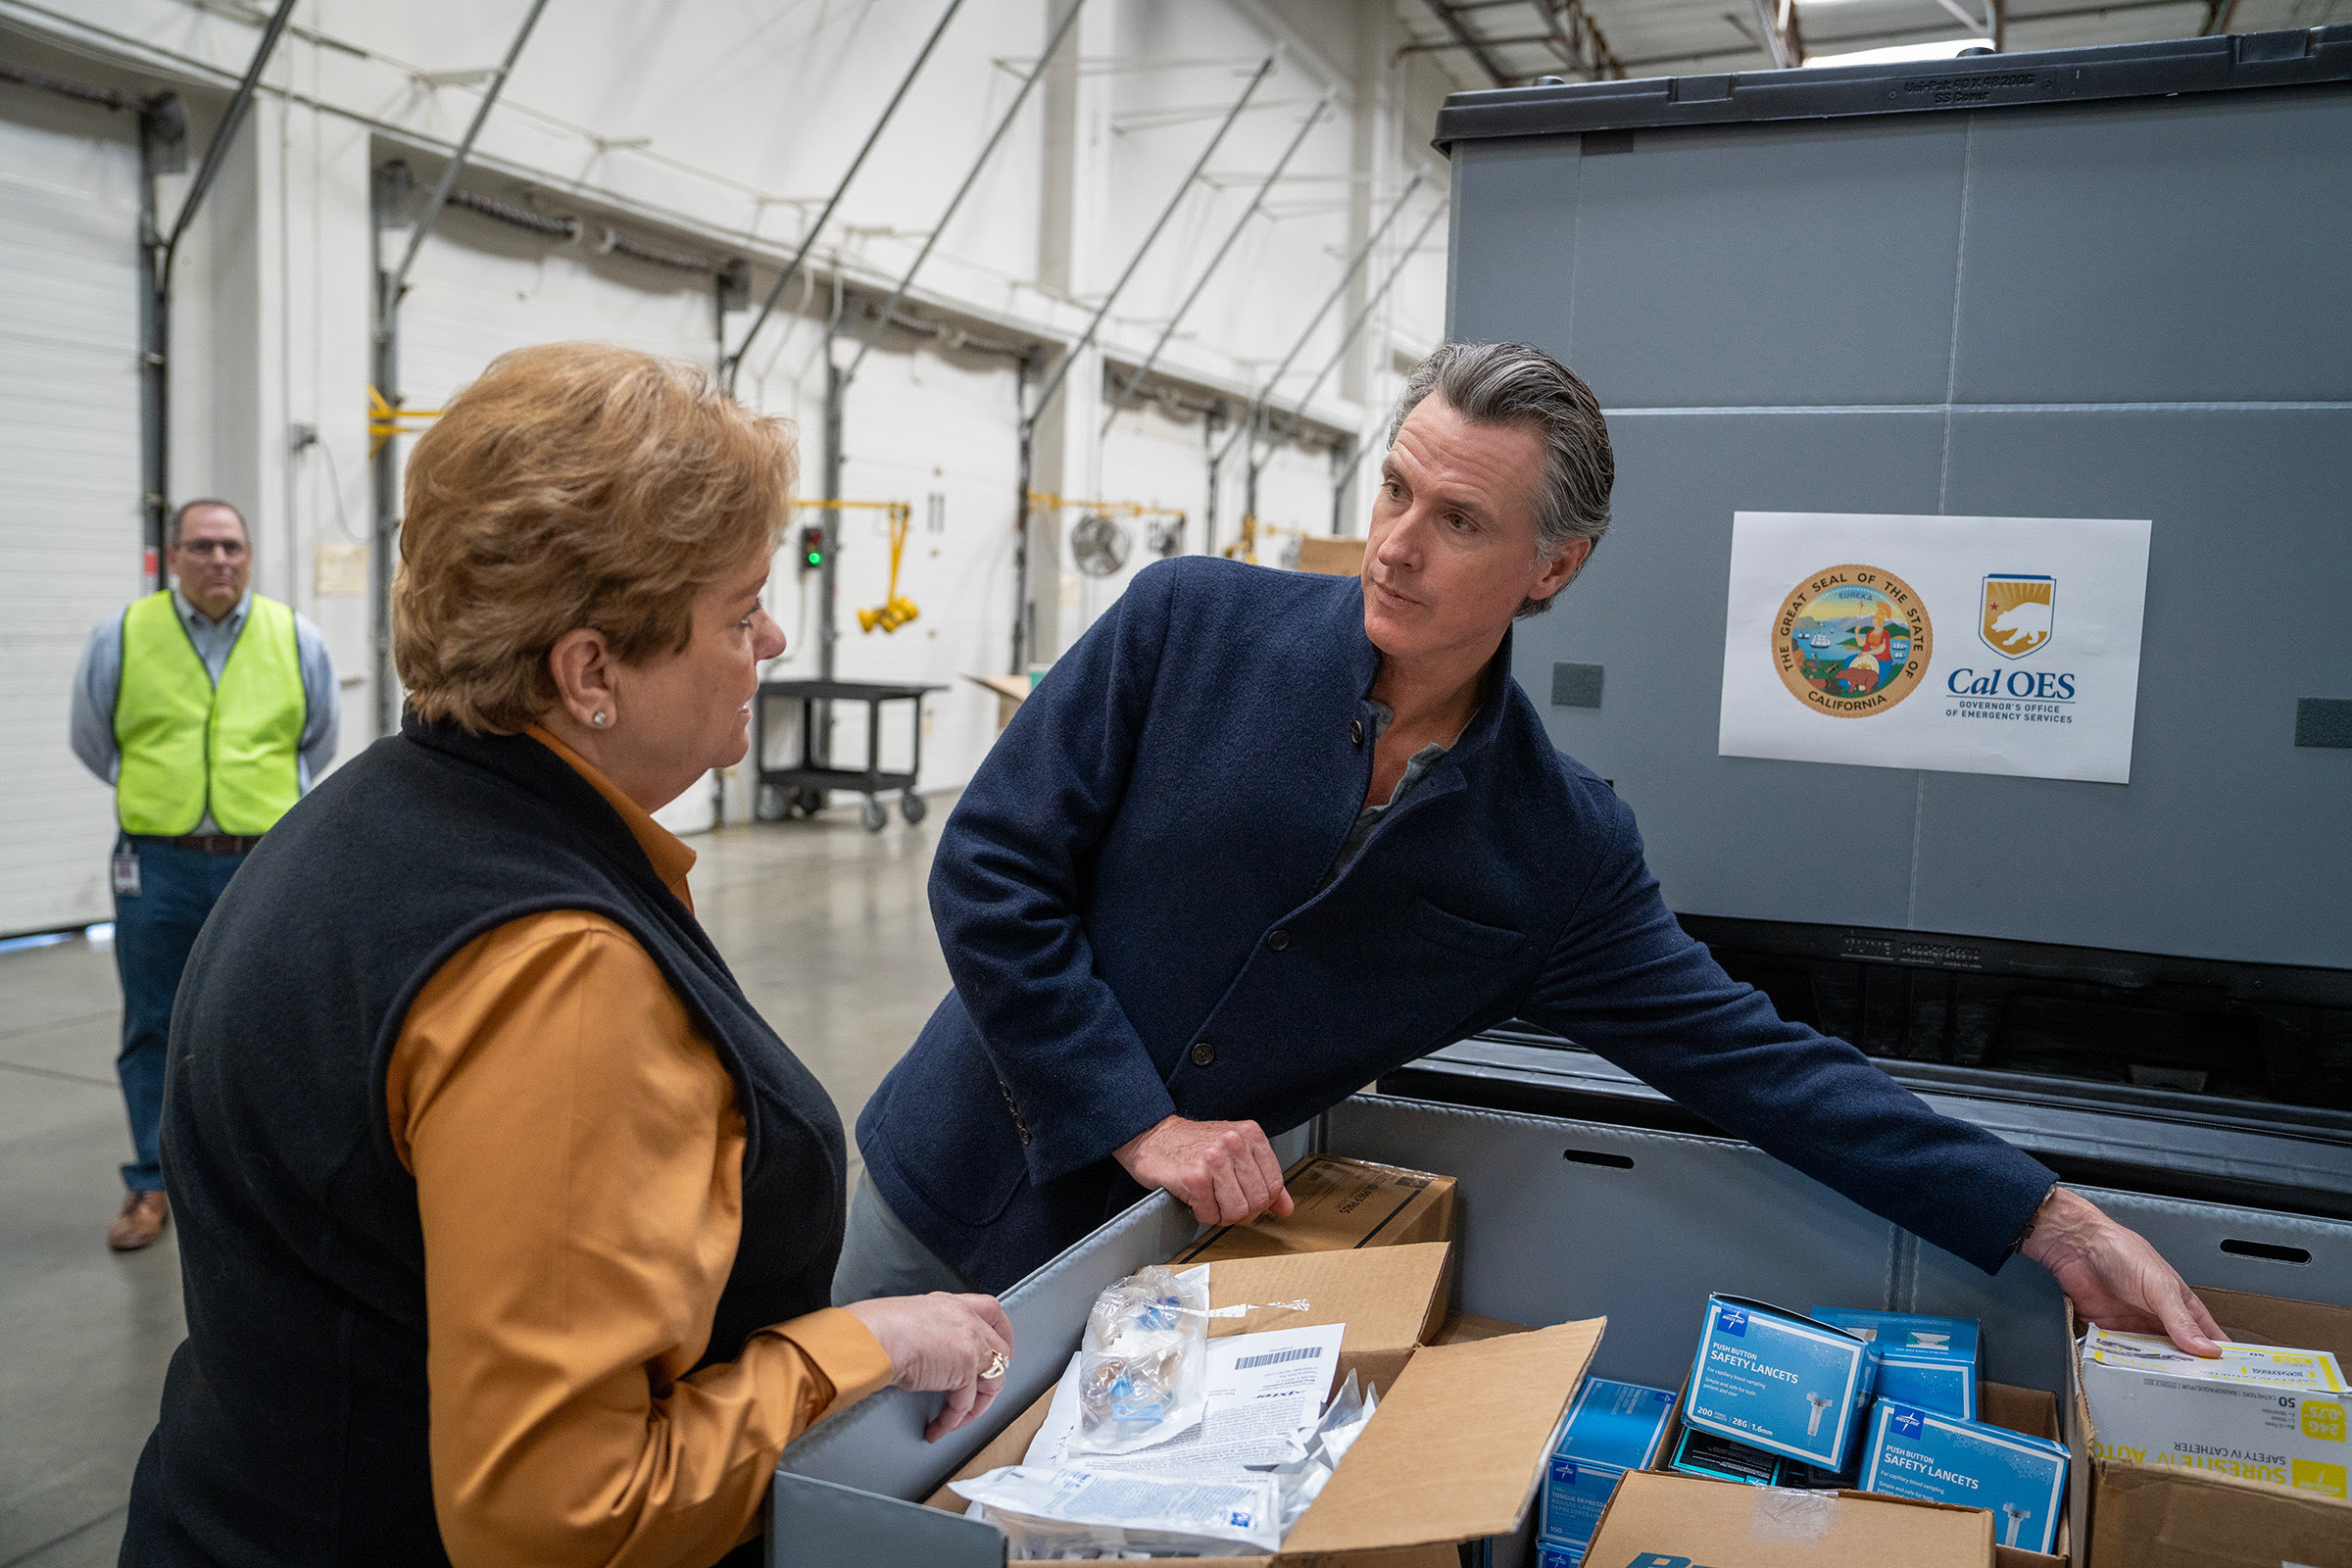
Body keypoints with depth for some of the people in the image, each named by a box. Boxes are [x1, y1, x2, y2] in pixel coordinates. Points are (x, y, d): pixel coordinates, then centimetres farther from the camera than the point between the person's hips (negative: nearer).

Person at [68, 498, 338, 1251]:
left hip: (264, 862, 0)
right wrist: (158, 793, 15)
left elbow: (317, 745, 15)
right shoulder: (121, 637, 1)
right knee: (152, 1029, 8)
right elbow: (92, 741, 15)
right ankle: (152, 1184, 21)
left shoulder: (296, 639, 2)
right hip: (157, 865, 0)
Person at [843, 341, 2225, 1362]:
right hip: (960, 1202, 0)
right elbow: (991, 869, -14)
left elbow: (1758, 1063, -5)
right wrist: (1139, 1123, -18)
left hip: (1166, 1267, 0)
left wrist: (2055, 1225, -9)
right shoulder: (1193, 625, -14)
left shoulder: (1564, 852, -9)